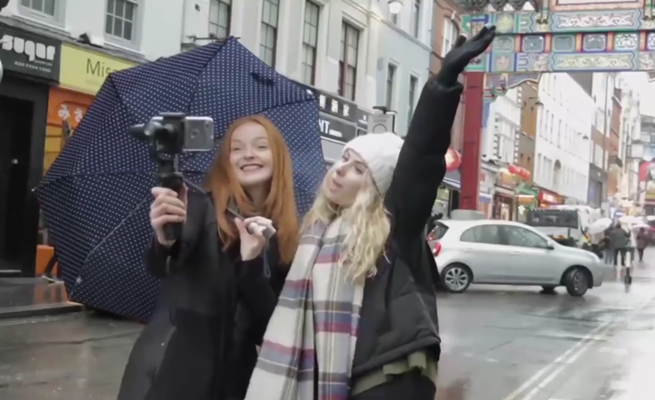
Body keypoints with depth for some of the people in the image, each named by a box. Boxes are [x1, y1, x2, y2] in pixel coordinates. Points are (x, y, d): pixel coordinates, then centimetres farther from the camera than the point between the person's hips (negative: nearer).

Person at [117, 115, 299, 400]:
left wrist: (252, 262, -16)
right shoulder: (201, 205, -2)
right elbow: (158, 267, -19)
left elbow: (272, 319, -1)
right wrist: (164, 241, -41)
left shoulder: (285, 236, 5)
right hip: (170, 369, -3)